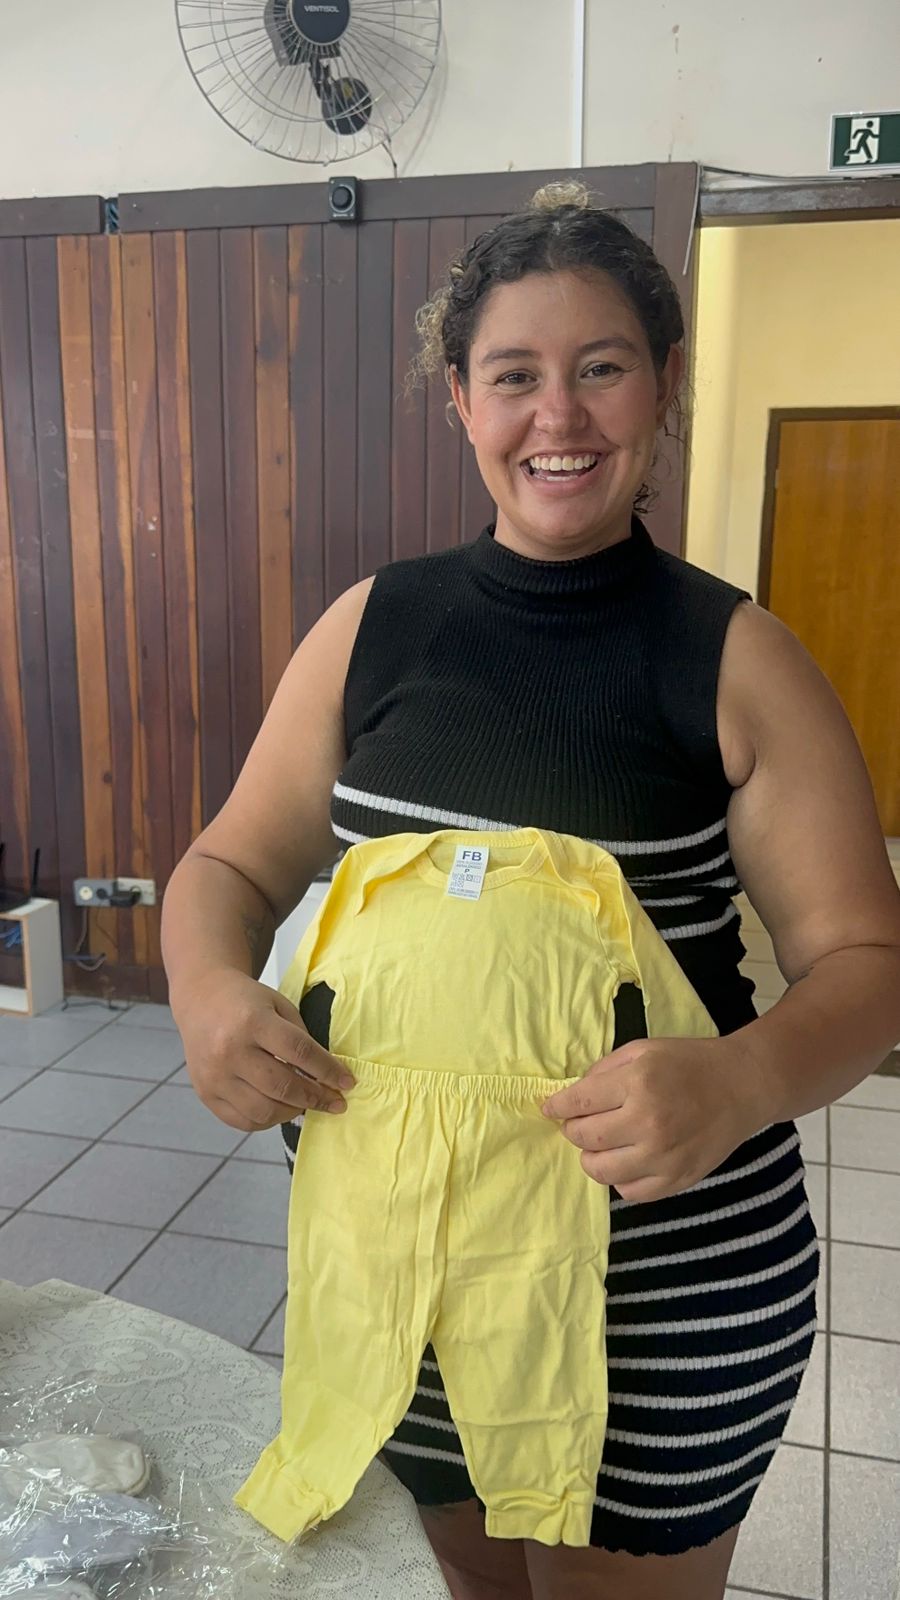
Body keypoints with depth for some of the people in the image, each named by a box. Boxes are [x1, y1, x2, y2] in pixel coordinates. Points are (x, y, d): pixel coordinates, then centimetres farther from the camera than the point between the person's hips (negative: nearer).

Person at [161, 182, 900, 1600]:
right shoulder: (373, 628, -2)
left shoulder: (735, 660, -11)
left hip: (675, 1281, -2)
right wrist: (210, 994, -18)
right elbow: (232, 866, 3)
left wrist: (738, 1083, -30)